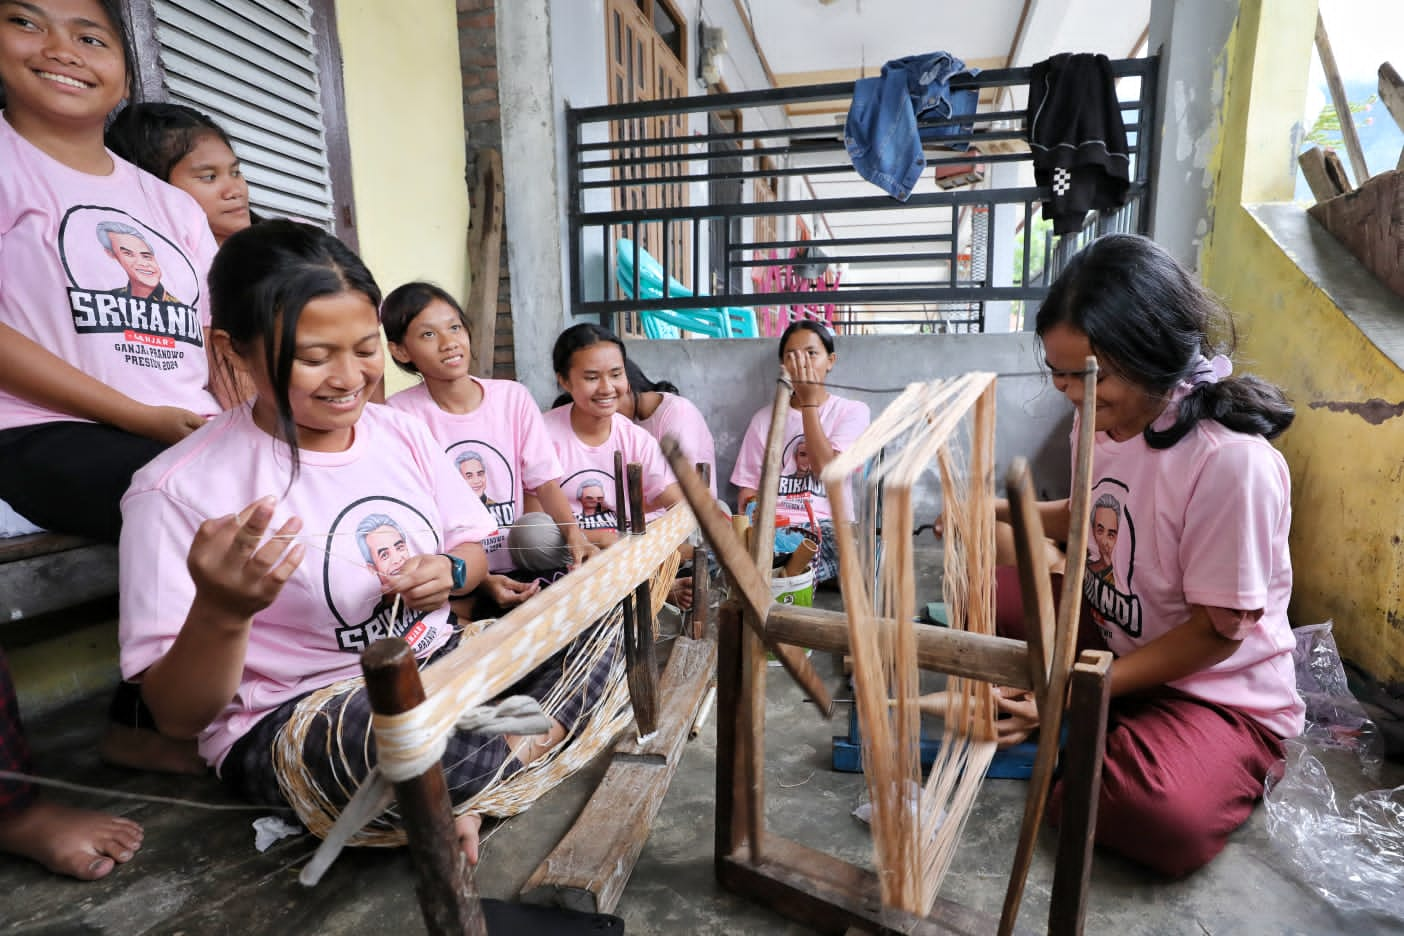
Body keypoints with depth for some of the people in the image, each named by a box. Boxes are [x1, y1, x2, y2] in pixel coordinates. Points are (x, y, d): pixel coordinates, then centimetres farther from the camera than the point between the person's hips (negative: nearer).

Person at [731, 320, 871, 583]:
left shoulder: (852, 411, 9)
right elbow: (748, 491, 12)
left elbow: (826, 470, -7)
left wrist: (810, 402, -4)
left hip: (825, 526, -2)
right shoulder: (764, 418, 16)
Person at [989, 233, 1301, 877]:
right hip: (1108, 630, 8)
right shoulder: (1099, 422, -5)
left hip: (1219, 691, -7)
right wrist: (1000, 512, -1)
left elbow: (1216, 632, -23)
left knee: (1162, 821, -33)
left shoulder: (1233, 461, -29)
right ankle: (1105, 733, -3)